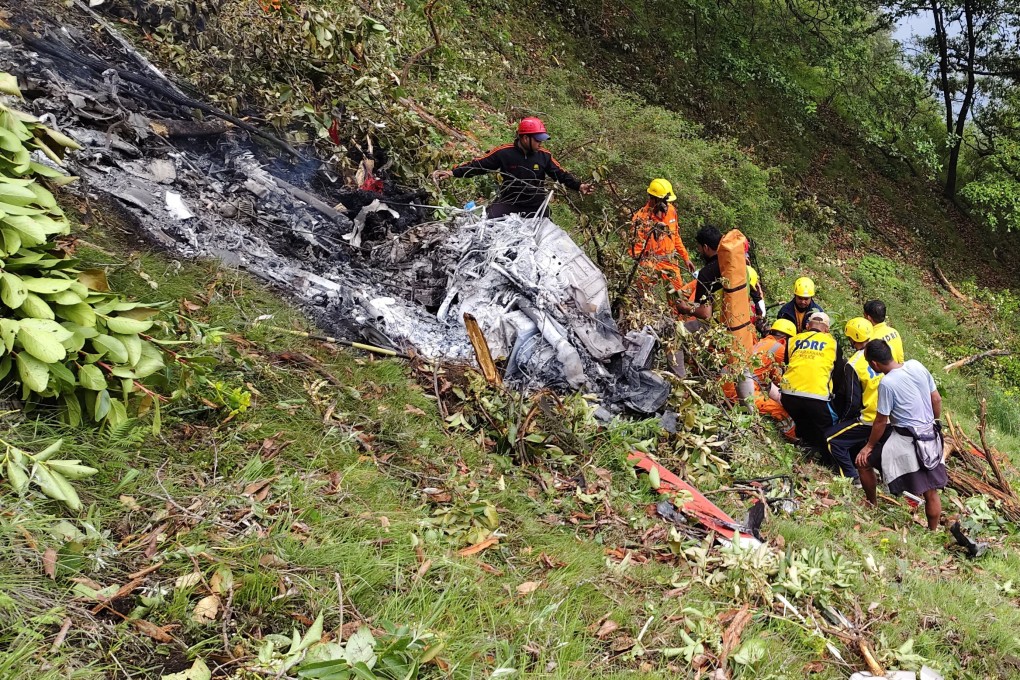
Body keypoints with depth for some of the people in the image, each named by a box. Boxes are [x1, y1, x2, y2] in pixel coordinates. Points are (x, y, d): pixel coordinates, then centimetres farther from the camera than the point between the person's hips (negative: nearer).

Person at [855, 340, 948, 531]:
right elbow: (937, 399, 7)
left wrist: (869, 446, 2)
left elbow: (881, 422, -12)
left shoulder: (887, 383, -21)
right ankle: (933, 532, 30)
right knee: (931, 492, 16)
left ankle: (872, 507, 29)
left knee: (863, 462, 14)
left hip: (905, 440, -7)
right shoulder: (916, 365, -2)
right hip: (931, 437, 7)